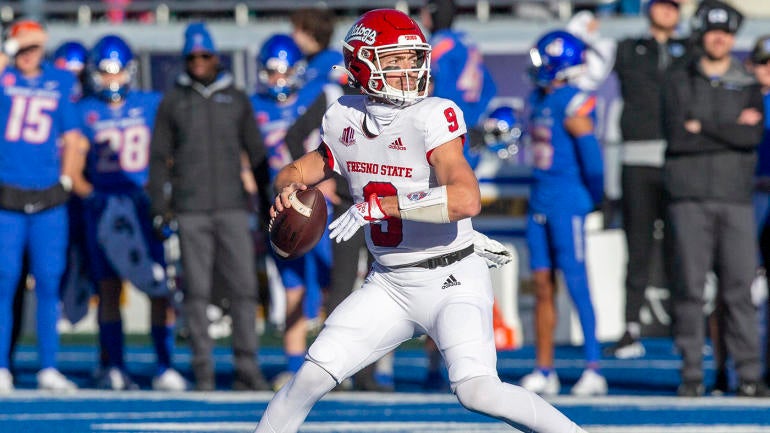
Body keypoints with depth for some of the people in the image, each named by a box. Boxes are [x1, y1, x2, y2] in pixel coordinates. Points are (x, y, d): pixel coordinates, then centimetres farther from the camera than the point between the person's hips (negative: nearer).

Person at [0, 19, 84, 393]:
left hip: (48, 198, 3)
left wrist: (66, 178, 9)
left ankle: (48, 369, 11)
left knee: (48, 284, 4)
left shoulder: (60, 82, 10)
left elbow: (71, 136, 16)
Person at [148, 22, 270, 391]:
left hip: (232, 208, 1)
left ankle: (247, 369, -2)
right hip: (190, 210, -1)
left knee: (244, 288, -5)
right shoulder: (173, 102, 8)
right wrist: (159, 207, 3)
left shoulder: (237, 100, 11)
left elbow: (256, 153, 14)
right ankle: (203, 371, 3)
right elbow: (159, 158, 10)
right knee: (196, 291, -2)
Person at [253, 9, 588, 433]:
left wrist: (377, 206, -33)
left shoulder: (433, 117, -18)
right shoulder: (343, 119, 1)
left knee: (477, 390, -23)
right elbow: (300, 171, 19)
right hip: (389, 284, 5)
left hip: (452, 282, -5)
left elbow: (466, 199, -33)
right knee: (312, 377, -1)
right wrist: (288, 188, -6)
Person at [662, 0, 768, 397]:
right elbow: (677, 136, -6)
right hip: (690, 197, -1)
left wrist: (702, 127, -6)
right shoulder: (678, 83, 10)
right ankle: (691, 374, 0)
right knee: (690, 285, -4)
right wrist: (732, 129, -5)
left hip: (735, 198, 1)